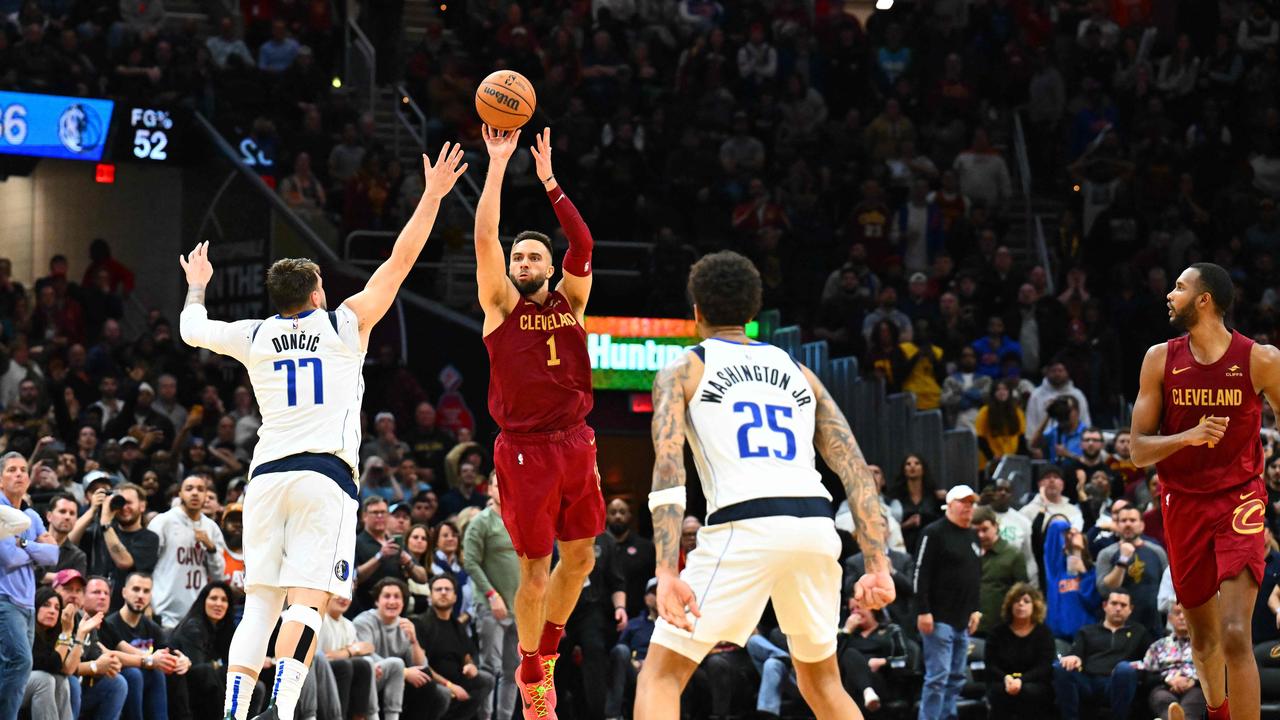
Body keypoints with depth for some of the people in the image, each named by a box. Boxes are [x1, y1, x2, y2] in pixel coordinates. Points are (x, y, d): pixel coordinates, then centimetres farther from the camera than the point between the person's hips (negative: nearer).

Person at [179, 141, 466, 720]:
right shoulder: (344, 324, 7)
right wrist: (432, 196, 14)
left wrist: (197, 286, 49)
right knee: (308, 600, -11)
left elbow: (191, 329, 30)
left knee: (260, 602, 3)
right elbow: (400, 261, 9)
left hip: (267, 473, 3)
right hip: (326, 472, -3)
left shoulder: (254, 336, 13)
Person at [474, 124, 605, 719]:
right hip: (525, 448, -4)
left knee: (581, 556, 10)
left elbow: (582, 245, -7)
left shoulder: (570, 301, 8)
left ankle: (548, 647, 32)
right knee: (535, 568, -1)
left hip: (575, 443, 4)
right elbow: (485, 238, -13)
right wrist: (498, 165, -16)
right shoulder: (501, 305, -1)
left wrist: (549, 182, -12)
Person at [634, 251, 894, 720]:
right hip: (815, 525, 4)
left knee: (660, 676, 5)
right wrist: (878, 566, 9)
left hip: (745, 528, -4)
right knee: (821, 681, 26)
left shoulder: (683, 370, 13)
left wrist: (667, 572, -13)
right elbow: (855, 470, 14)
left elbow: (668, 466, -5)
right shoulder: (797, 372, 25)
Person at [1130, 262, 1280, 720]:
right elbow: (1139, 450, -2)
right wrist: (1189, 437, -21)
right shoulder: (1160, 360, -2)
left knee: (1235, 635, -19)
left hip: (1239, 502, -3)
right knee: (1203, 636, 16)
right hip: (1183, 505, 3)